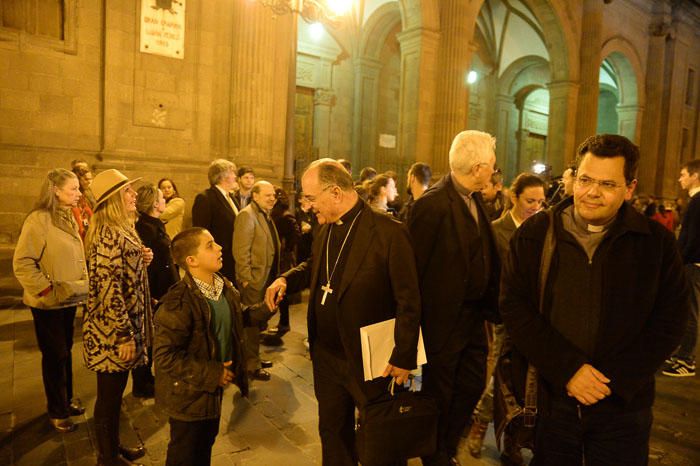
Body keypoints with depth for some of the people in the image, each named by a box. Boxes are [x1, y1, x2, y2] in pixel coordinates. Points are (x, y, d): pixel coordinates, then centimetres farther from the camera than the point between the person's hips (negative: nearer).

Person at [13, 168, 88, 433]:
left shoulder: (68, 218, 7)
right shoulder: (39, 219, -18)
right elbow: (22, 263, -19)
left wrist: (80, 285, 8)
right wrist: (46, 290, -18)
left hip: (70, 299, 7)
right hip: (49, 304, -7)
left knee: (65, 352, 18)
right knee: (55, 355, 6)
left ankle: (67, 400, 34)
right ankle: (57, 412, 23)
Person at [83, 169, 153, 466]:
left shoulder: (121, 230, 10)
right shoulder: (108, 236, -22)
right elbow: (108, 288, -25)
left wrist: (141, 259, 1)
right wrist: (124, 336, -22)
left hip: (125, 324, 9)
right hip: (112, 330, -9)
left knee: (115, 391, 21)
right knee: (109, 393, 8)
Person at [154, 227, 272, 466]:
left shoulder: (224, 287, -3)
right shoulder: (179, 302, -29)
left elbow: (237, 317, 13)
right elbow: (164, 357, -29)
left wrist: (265, 308, -5)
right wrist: (212, 374, -25)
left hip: (214, 388, 7)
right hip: (189, 395, -7)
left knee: (206, 444, 28)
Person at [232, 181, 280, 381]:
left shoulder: (266, 215, 14)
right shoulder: (247, 215, -15)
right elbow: (240, 250, -20)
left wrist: (275, 275, 13)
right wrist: (246, 279, -21)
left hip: (266, 277, 9)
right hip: (254, 279, -9)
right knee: (252, 323, 2)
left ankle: (254, 358, 32)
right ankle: (251, 366, 15)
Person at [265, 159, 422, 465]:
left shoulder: (389, 232, -21)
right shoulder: (325, 229, 3)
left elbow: (409, 300, -17)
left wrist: (404, 358, -15)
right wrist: (286, 279, 1)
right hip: (326, 357, 7)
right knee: (332, 432, 23)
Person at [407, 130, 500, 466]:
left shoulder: (475, 200, 5)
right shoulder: (433, 204, -22)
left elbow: (485, 258, 8)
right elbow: (414, 267, -20)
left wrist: (490, 305, 3)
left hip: (474, 316, 8)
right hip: (444, 320, -8)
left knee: (472, 386, 21)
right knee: (440, 395, 12)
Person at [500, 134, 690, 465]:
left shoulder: (657, 243, -2)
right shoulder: (534, 235, -4)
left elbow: (669, 321, -3)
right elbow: (513, 306, -8)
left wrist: (614, 381, -12)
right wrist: (568, 370, -16)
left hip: (622, 406, 0)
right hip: (550, 400, 0)